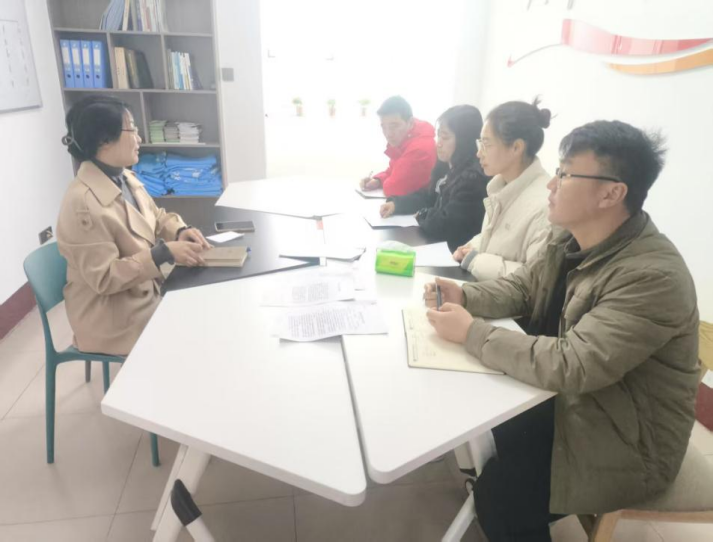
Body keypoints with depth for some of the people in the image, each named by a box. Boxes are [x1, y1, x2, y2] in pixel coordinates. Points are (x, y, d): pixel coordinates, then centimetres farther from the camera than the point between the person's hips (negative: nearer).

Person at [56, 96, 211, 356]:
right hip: (112, 315, -8)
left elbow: (157, 217, 13)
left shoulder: (125, 178, 0)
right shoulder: (83, 203, -26)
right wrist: (164, 253, -30)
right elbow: (104, 278, -25)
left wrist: (180, 231, -9)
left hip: (146, 289, 8)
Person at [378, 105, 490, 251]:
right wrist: (396, 203, -1)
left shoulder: (473, 178, -25)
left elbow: (443, 227, -26)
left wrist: (421, 215, -7)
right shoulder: (447, 166, 5)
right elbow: (428, 196, 14)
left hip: (454, 254, -8)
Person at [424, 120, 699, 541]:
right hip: (573, 400, 8)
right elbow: (520, 287, 7)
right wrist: (465, 295, -13)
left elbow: (572, 366, -35)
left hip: (626, 440, -7)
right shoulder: (573, 240, -4)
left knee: (498, 495, -10)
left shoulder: (653, 277, -31)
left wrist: (472, 333, -29)